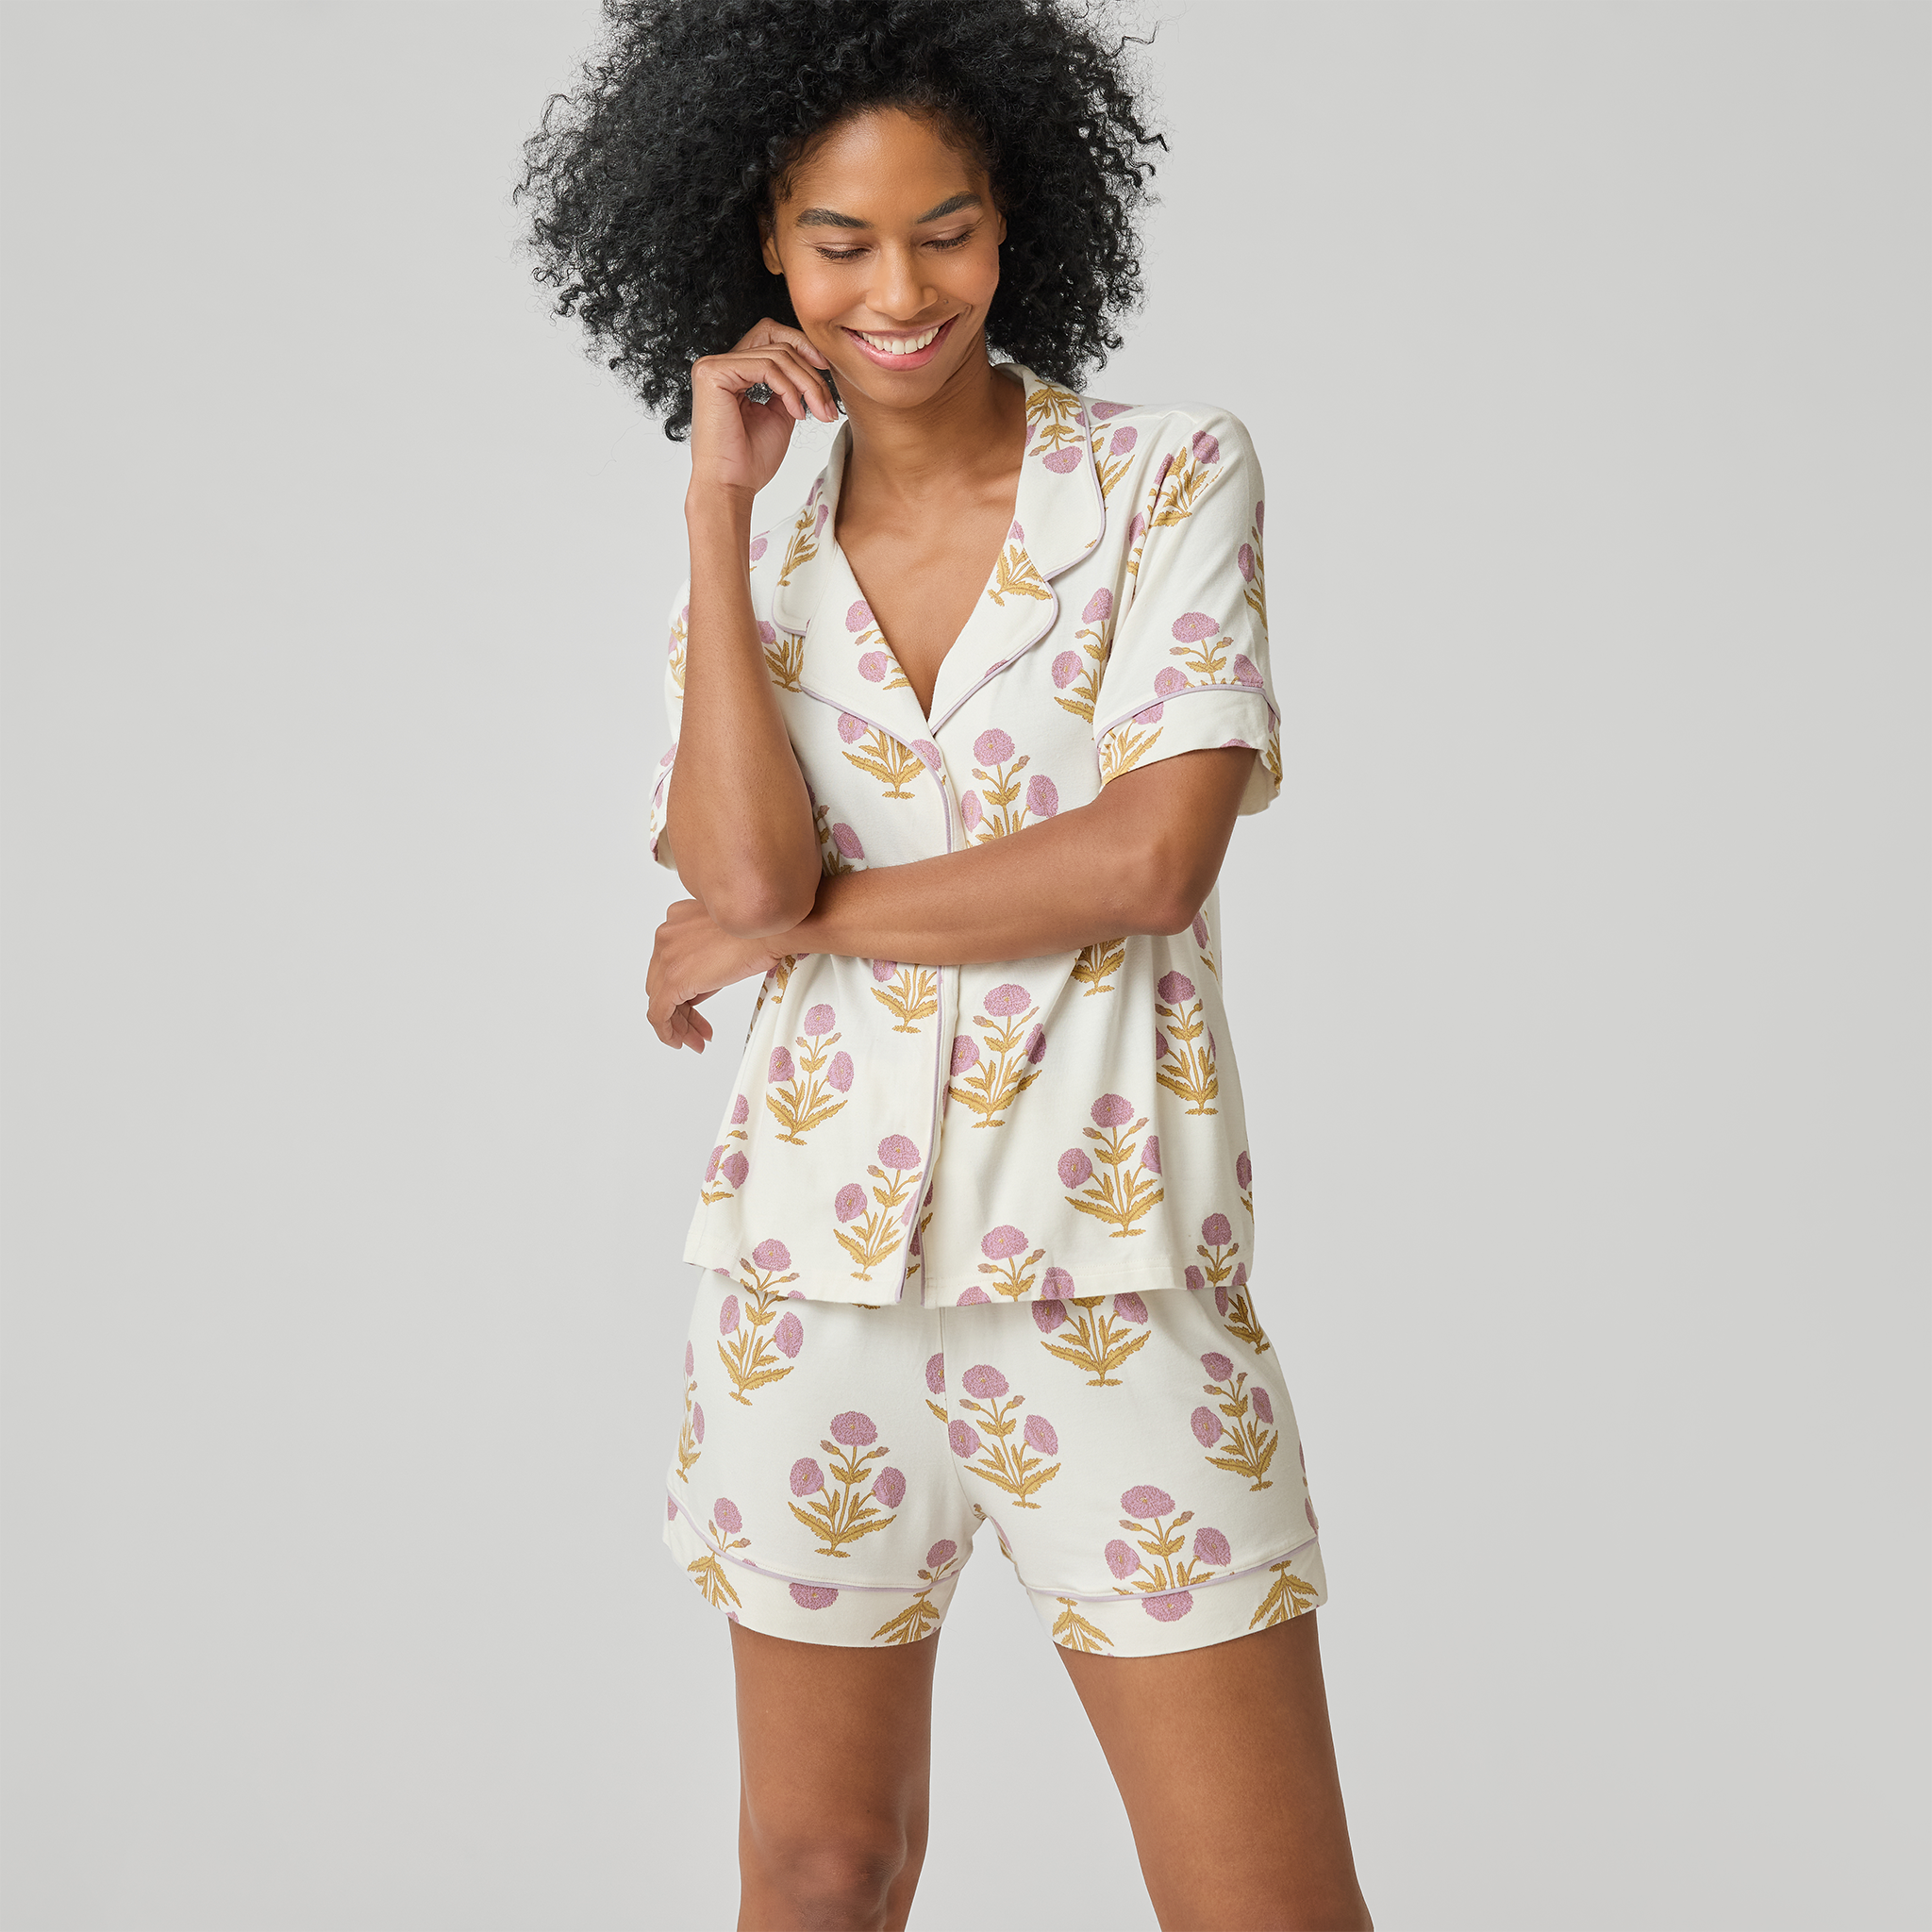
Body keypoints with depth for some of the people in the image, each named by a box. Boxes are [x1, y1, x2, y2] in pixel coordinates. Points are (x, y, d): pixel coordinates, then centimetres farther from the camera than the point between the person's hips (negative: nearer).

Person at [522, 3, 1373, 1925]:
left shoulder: (1171, 478, -2)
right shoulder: (759, 567, 7)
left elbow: (1154, 856, -14)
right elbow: (746, 870, -11)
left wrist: (792, 921, -7)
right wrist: (717, 506, -7)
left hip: (1112, 1270, -3)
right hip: (816, 1269, 3)